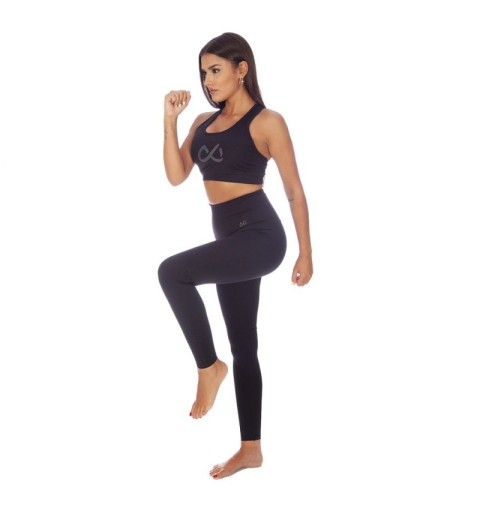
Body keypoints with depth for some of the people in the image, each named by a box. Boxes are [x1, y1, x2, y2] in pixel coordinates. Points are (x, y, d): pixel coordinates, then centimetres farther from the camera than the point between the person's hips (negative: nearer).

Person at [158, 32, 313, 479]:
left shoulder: (267, 122, -6)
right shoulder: (204, 122, 13)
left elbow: (294, 190, -5)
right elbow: (176, 175, 4)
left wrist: (305, 254, -6)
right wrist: (170, 120, -2)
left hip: (259, 234, -8)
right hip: (230, 237, 8)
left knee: (172, 272, -26)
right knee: (243, 346, 11)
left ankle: (208, 366, -7)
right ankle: (251, 448, 20)